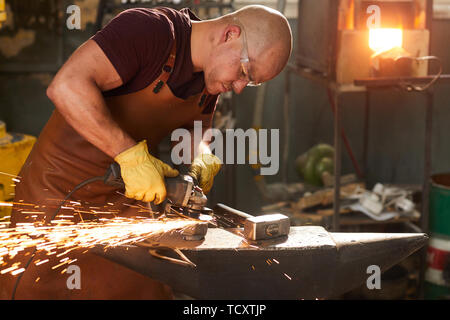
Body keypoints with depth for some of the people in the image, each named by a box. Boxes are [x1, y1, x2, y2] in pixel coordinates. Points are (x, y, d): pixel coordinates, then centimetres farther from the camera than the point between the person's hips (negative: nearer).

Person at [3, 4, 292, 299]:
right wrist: (132, 155, -36)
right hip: (63, 185, -6)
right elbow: (66, 87, -34)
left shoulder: (213, 75, 1)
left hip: (126, 197, 7)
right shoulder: (149, 29, -24)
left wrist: (203, 160, -7)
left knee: (142, 288, 5)